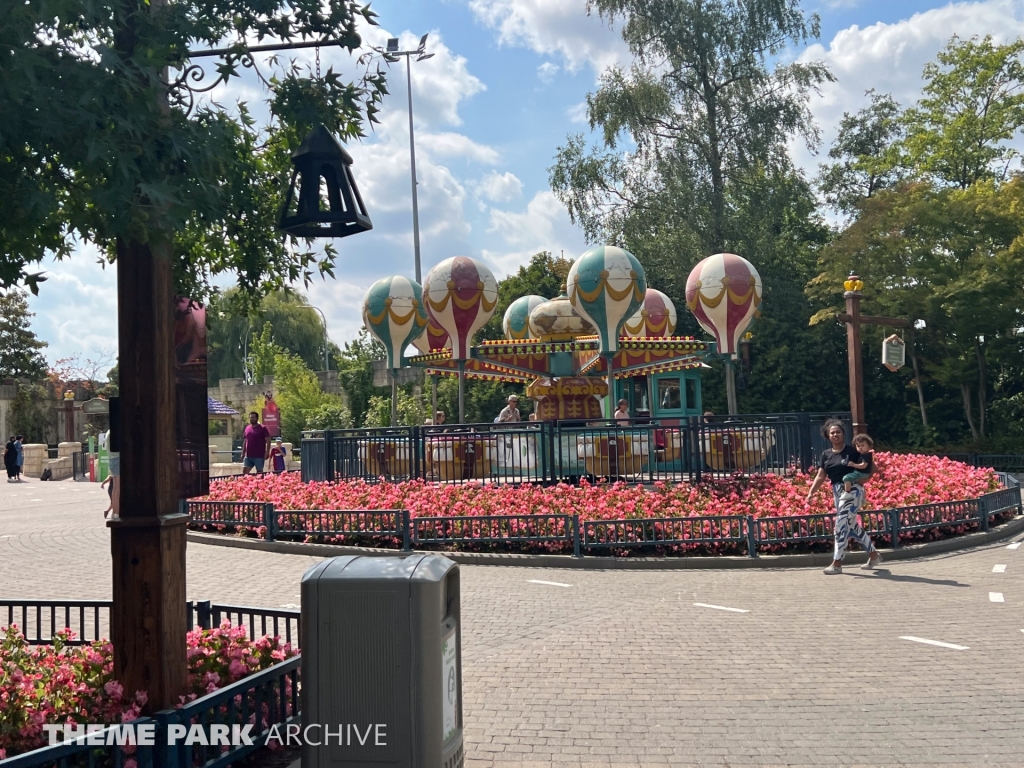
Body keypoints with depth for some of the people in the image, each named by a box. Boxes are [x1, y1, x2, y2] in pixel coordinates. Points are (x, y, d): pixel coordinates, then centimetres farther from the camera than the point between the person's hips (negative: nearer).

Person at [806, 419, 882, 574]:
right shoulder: (826, 454, 9)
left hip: (852, 490, -7)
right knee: (852, 526, 14)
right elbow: (820, 476, 6)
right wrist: (811, 492, -6)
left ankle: (837, 563, -6)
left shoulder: (852, 451, -6)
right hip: (837, 491, 7)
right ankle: (874, 554, 30)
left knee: (841, 525, -11)